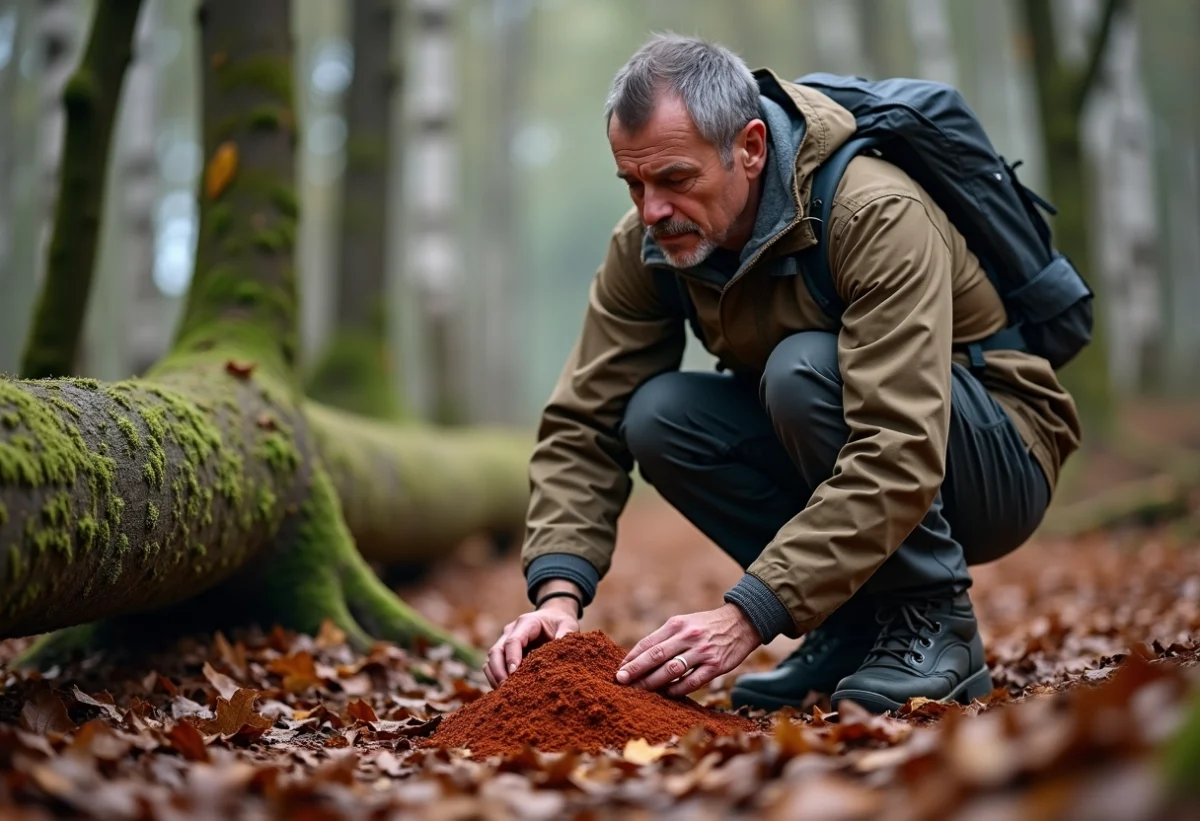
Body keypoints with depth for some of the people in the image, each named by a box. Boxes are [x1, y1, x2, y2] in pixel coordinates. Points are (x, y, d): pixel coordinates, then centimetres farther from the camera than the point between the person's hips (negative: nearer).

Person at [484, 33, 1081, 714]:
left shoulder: (877, 216, -30)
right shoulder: (645, 246, -11)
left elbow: (900, 459, -37)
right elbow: (583, 424, -11)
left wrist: (746, 616, -42)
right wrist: (559, 593, -26)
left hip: (999, 462, -6)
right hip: (833, 454, 6)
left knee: (803, 369, -33)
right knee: (658, 416, -18)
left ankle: (935, 622, -13)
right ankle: (858, 624, -4)